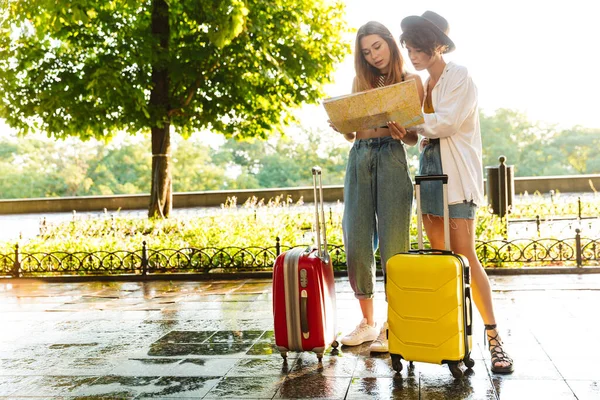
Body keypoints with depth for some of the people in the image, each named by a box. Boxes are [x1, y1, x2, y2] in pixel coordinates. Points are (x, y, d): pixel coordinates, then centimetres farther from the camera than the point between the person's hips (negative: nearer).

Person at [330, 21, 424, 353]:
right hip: (359, 157, 5)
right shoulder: (361, 81, 19)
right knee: (356, 243, 1)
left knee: (393, 244, -7)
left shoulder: (410, 81, 7)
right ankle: (368, 322, 13)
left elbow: (413, 138, 3)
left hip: (391, 156, -4)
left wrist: (399, 132, -19)